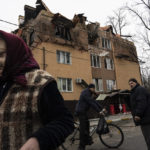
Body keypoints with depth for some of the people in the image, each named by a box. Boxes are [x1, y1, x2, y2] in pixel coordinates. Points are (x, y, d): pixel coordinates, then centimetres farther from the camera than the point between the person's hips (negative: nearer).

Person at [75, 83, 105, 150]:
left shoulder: (89, 93, 15)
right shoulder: (86, 93, -17)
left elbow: (94, 101, 14)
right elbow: (91, 103, -23)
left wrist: (102, 108, 8)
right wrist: (99, 111, -22)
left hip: (83, 111, 10)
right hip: (80, 111, -10)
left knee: (86, 125, 17)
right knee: (83, 128, -7)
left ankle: (87, 140, 30)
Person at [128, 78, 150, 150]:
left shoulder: (140, 89, -10)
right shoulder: (134, 91, 22)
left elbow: (141, 102, -24)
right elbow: (132, 105, 24)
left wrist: (138, 114, -27)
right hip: (144, 118, 11)